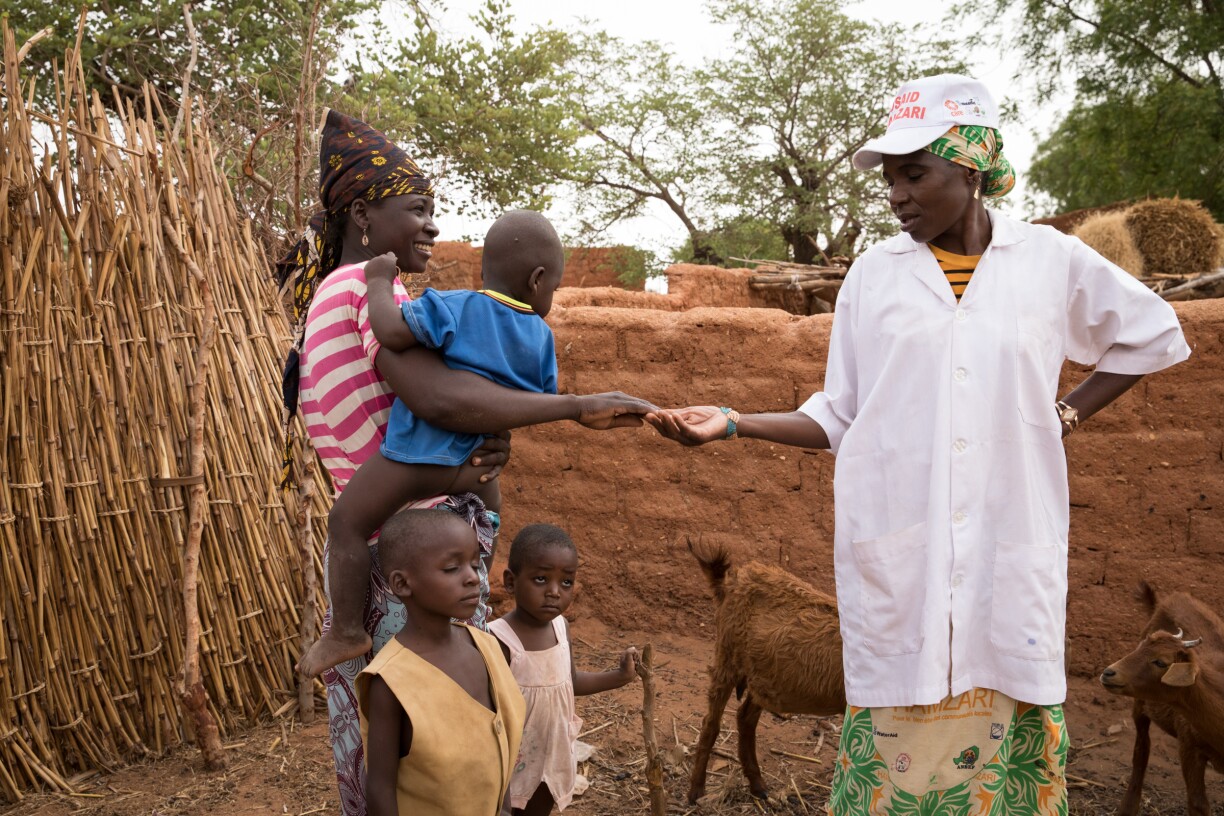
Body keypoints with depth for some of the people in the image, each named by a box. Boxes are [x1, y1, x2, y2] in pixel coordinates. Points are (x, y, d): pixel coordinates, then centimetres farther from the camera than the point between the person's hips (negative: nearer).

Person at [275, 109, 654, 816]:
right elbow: (438, 396, -29)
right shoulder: (368, 284, -12)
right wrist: (581, 407, -24)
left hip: (359, 545, 10)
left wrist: (492, 444, -7)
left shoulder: (324, 298, 18)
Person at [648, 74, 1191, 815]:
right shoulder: (875, 273, 7)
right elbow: (838, 418, 8)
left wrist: (1068, 414, 9)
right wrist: (734, 423, -5)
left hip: (1010, 548, 0)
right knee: (896, 741, 2)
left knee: (1008, 730, 3)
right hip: (896, 552, 0)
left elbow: (1153, 334, 19)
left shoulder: (1051, 260, 5)